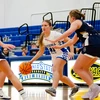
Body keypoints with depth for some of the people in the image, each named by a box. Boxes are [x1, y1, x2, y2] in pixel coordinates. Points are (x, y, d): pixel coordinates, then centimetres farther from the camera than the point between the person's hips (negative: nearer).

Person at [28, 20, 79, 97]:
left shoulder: (55, 34, -19)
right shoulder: (42, 38, 0)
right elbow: (41, 52, 11)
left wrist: (72, 52, -31)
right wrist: (32, 60, 5)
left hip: (62, 54, -8)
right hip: (54, 57, 8)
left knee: (55, 69, -33)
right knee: (60, 76, 12)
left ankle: (53, 89, -49)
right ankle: (74, 87, 31)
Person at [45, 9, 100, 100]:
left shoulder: (76, 22, 7)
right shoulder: (83, 24, 32)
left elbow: (69, 32, -16)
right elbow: (73, 41, 40)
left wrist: (54, 41, -16)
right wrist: (60, 47, 45)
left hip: (92, 45, -9)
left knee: (77, 68, 0)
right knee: (84, 68, 21)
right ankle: (92, 91, 12)